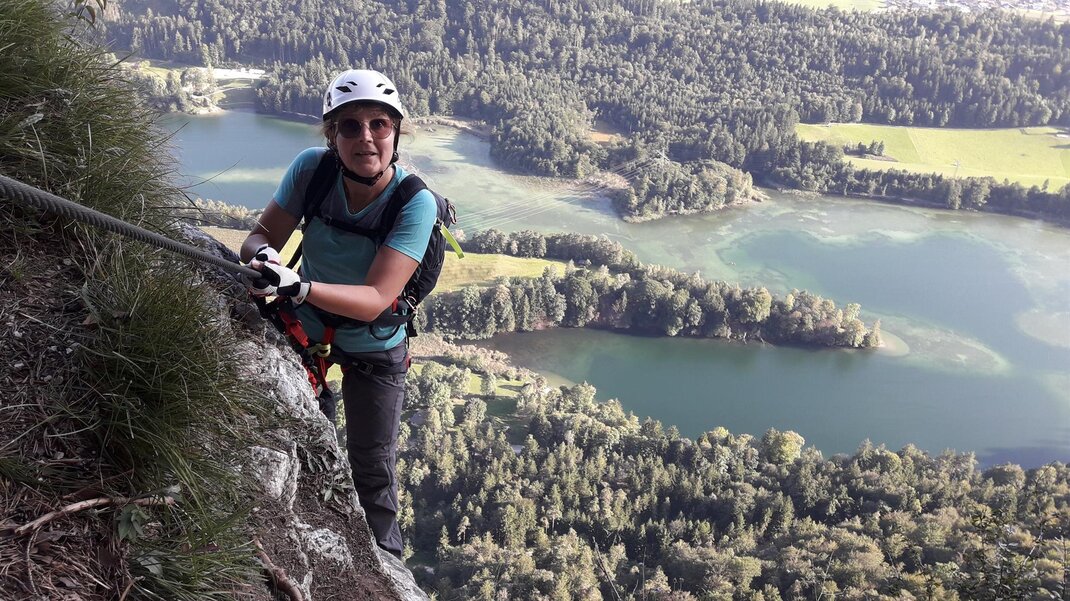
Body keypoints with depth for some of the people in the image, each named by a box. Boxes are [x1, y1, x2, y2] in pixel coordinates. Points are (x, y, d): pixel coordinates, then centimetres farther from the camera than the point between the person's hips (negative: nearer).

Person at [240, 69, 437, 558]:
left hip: (374, 348, -2)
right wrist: (262, 253, -40)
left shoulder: (415, 203, -31)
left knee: (373, 469, 11)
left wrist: (299, 287, -52)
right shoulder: (312, 168, -22)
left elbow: (376, 299, -37)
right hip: (304, 326, 3)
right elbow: (260, 235, -16)